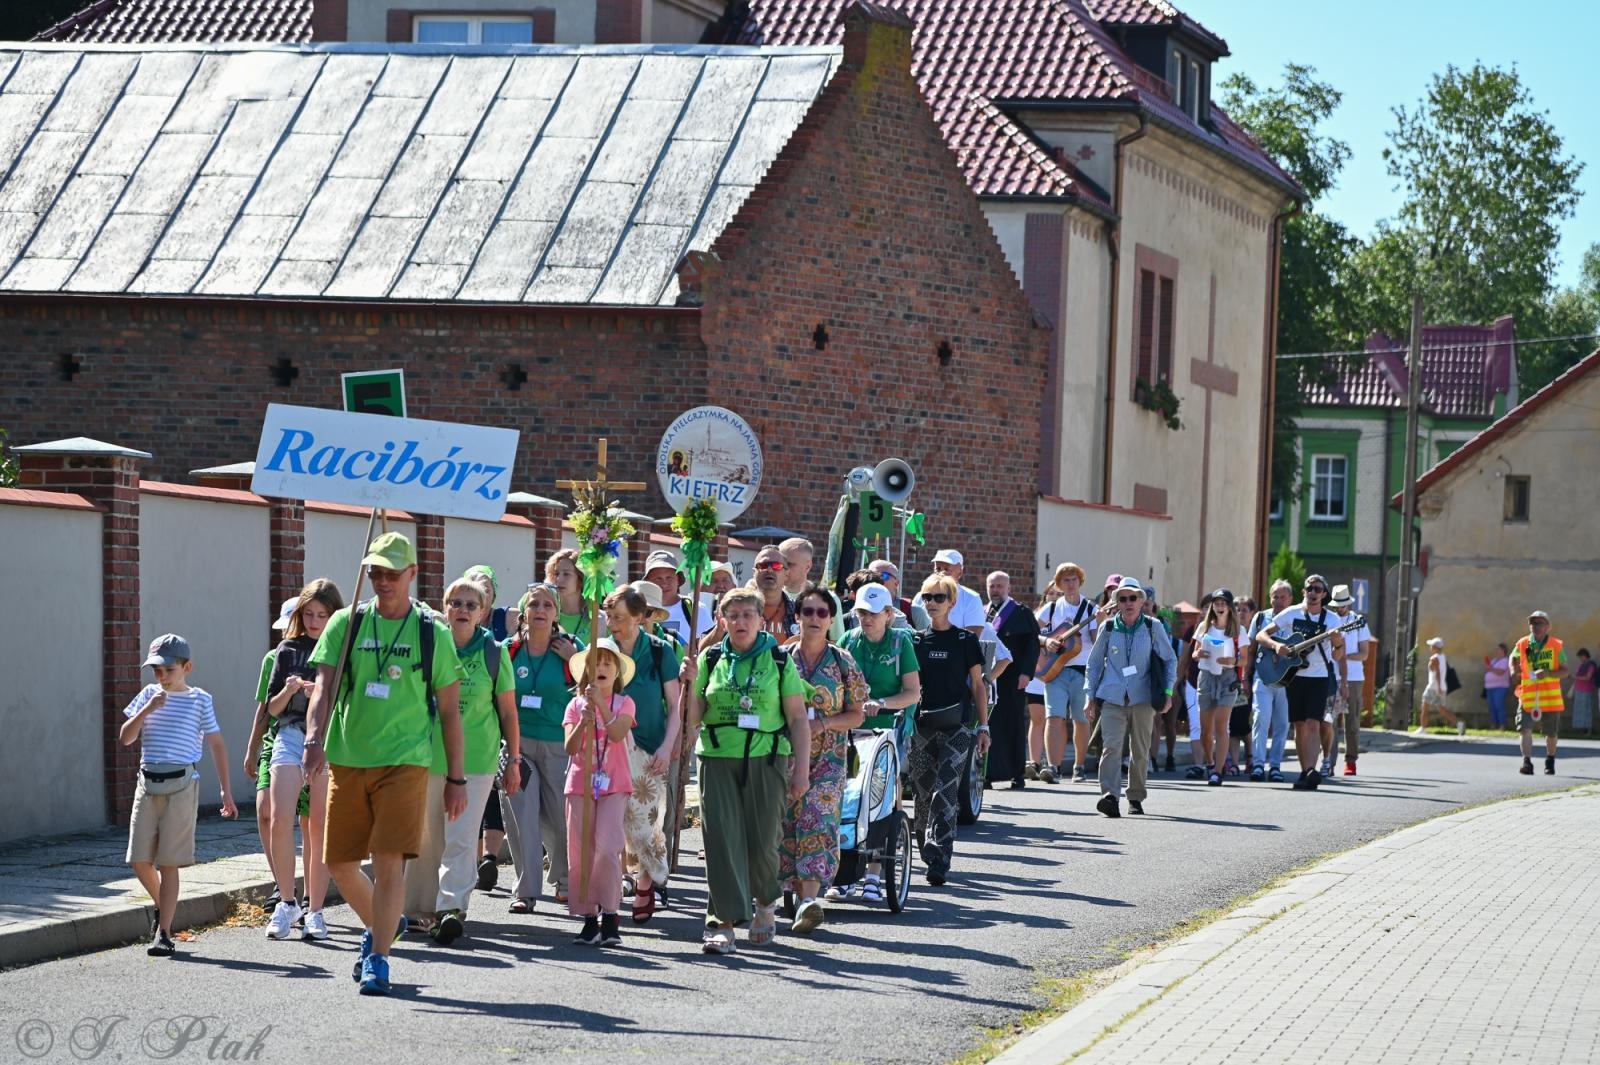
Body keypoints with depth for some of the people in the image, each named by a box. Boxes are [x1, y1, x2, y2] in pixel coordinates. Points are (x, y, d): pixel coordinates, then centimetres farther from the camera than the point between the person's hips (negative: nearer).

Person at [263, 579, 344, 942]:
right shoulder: (288, 650, 12)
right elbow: (272, 708, 14)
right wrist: (288, 691, -6)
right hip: (290, 737, 1)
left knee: (320, 830, -2)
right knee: (280, 821, -14)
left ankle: (315, 911, 6)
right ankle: (287, 902, 0)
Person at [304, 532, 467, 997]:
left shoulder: (433, 632, 3)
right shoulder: (346, 623, 5)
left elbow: (449, 711, 7)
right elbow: (323, 686, -3)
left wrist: (456, 778, 6)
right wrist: (315, 739, -22)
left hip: (405, 762, -3)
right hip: (347, 761, 3)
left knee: (388, 861, -11)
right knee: (339, 862, 8)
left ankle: (378, 959, -2)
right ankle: (380, 925, 35)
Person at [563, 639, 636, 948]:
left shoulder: (623, 703, 4)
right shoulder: (576, 705, 7)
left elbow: (617, 733, -15)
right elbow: (570, 748, -3)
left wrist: (600, 703, -22)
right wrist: (583, 722, -19)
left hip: (613, 785, -2)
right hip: (580, 784, 2)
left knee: (607, 848, -15)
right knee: (579, 852, 1)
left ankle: (609, 916, -11)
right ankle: (588, 917, 8)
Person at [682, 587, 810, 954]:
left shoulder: (779, 661, 5)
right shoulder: (710, 660, 8)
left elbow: (798, 718, 4)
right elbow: (692, 720, 9)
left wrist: (801, 768, -2)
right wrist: (689, 683, -8)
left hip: (766, 759, -1)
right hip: (717, 759, 1)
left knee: (762, 841, 1)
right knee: (721, 839, -8)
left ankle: (765, 903, 30)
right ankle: (722, 922, -6)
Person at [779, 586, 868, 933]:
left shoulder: (842, 661, 3)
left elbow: (857, 715, 4)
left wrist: (824, 723, -13)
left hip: (828, 757, -2)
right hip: (787, 754, 2)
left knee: (817, 819, -17)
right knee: (789, 825, 2)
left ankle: (810, 898, -26)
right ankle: (803, 898, 16)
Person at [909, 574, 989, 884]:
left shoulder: (965, 640, 3)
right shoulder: (916, 641, 9)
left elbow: (977, 685, 7)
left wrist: (983, 727, 3)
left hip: (956, 725, -3)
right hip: (921, 724, 3)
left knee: (945, 792, -13)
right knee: (922, 792, 5)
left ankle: (938, 862, -18)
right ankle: (929, 852, 23)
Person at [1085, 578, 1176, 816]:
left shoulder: (1153, 627, 1)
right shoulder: (1108, 628, 4)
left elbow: (1170, 660, 8)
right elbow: (1094, 663, 13)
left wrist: (1167, 692, -1)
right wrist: (1092, 697, 10)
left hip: (1143, 698, 0)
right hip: (1112, 698, 0)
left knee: (1141, 750, 8)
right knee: (1111, 746, -16)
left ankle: (1136, 797, 22)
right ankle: (1110, 795, -24)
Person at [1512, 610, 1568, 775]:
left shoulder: (1556, 646, -2)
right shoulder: (1522, 644, 2)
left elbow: (1564, 671, -2)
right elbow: (1513, 658, 23)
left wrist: (1548, 673, -20)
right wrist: (1514, 669, 2)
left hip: (1550, 696, 0)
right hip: (1527, 696, 0)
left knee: (1551, 733, 12)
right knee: (1525, 729, -17)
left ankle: (1550, 762, 34)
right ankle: (1527, 762, -18)